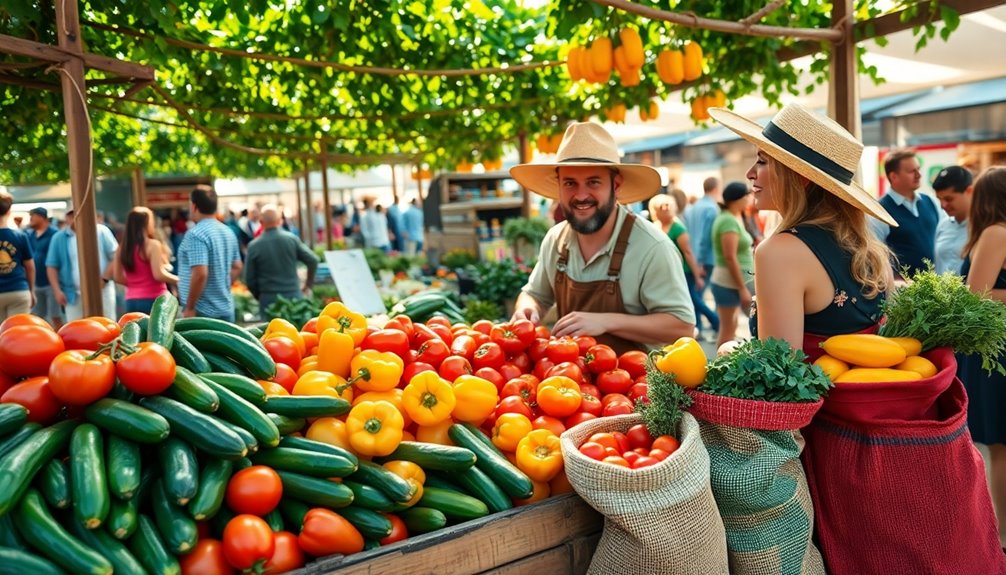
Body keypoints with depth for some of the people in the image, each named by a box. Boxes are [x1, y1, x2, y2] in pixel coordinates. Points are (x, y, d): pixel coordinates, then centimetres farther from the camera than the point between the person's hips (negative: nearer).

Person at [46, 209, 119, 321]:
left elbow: (115, 257, -2)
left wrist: (104, 279, -10)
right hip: (74, 295, 1)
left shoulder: (101, 231, 1)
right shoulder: (59, 238, 6)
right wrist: (57, 291, 0)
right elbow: (51, 266, 9)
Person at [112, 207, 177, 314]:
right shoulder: (152, 245, -10)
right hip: (153, 300, -6)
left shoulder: (122, 247, 7)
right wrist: (178, 280, -2)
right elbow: (159, 274, -16)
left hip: (131, 302, 6)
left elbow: (118, 277, 10)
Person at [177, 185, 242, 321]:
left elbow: (200, 274, -24)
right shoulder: (228, 232, 10)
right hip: (226, 310, 8)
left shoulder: (196, 234, -17)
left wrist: (189, 308, -16)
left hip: (203, 312, -8)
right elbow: (237, 267, 18)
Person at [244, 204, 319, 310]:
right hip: (294, 297, 1)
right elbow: (313, 261, -2)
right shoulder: (292, 239, -2)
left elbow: (250, 280, -2)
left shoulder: (254, 246, -5)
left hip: (268, 300, -1)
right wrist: (308, 285, 12)